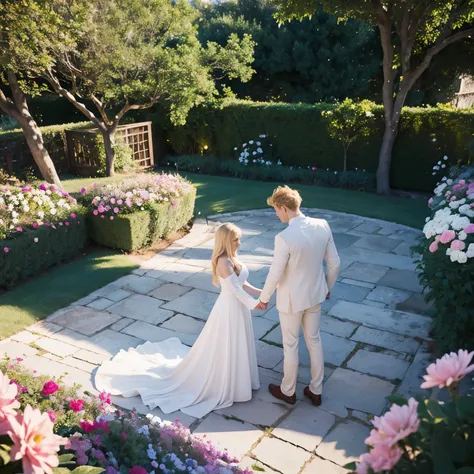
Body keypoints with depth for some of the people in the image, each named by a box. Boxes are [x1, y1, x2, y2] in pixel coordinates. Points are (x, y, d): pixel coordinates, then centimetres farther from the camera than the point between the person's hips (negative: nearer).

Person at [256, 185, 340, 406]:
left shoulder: (284, 237, -29)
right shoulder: (323, 226, -11)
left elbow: (275, 274, -20)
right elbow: (334, 262, -2)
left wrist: (264, 298, -2)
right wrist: (327, 287, 15)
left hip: (292, 299, -6)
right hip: (315, 294, 6)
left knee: (290, 345, 14)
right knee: (314, 341, 22)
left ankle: (288, 391, 35)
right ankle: (316, 391, 37)